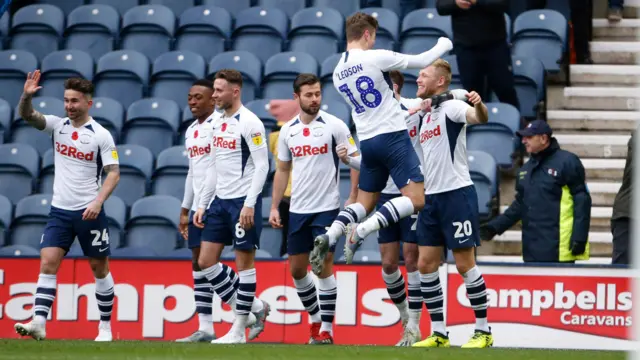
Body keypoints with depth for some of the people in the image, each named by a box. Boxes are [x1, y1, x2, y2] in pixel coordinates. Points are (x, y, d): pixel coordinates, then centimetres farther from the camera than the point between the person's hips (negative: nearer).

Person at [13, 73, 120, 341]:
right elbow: (26, 115, -8)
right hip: (59, 210, 3)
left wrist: (98, 201, -20)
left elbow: (113, 173, -8)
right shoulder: (58, 126, 4)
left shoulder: (101, 135, -7)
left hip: (89, 212, -3)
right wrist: (27, 95, -28)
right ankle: (38, 324, -16)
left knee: (99, 267, 6)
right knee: (48, 263, -9)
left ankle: (105, 326, 17)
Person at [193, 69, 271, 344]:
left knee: (244, 262, -2)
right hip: (220, 200, 9)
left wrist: (249, 205, -20)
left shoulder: (249, 123, -11)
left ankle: (239, 330, 2)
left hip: (243, 201, -9)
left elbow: (262, 166, -15)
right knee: (205, 261, 5)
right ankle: (252, 308, 14)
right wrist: (202, 204, 15)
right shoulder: (219, 123, 14)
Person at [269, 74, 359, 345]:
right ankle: (315, 318, 25)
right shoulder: (288, 130, 7)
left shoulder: (334, 125, -6)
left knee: (323, 266, -7)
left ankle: (326, 328, -1)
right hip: (297, 210, 5)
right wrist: (274, 207, 10)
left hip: (326, 208, -5)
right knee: (297, 269, 7)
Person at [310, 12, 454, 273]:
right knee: (416, 199, -8)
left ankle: (329, 237, -10)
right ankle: (361, 231, -23)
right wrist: (444, 46, 16)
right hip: (392, 136, -7)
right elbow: (422, 61, -3)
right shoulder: (375, 58, -11)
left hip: (367, 142, 7)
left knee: (365, 202, 16)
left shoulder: (338, 73, 10)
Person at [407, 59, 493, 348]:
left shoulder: (451, 107, -9)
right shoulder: (423, 115, 16)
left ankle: (484, 331, 3)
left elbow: (479, 118, -30)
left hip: (457, 194, -8)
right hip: (431, 197, 8)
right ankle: (439, 333, 10)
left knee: (465, 264, -6)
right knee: (425, 265, 4)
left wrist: (479, 106, -51)